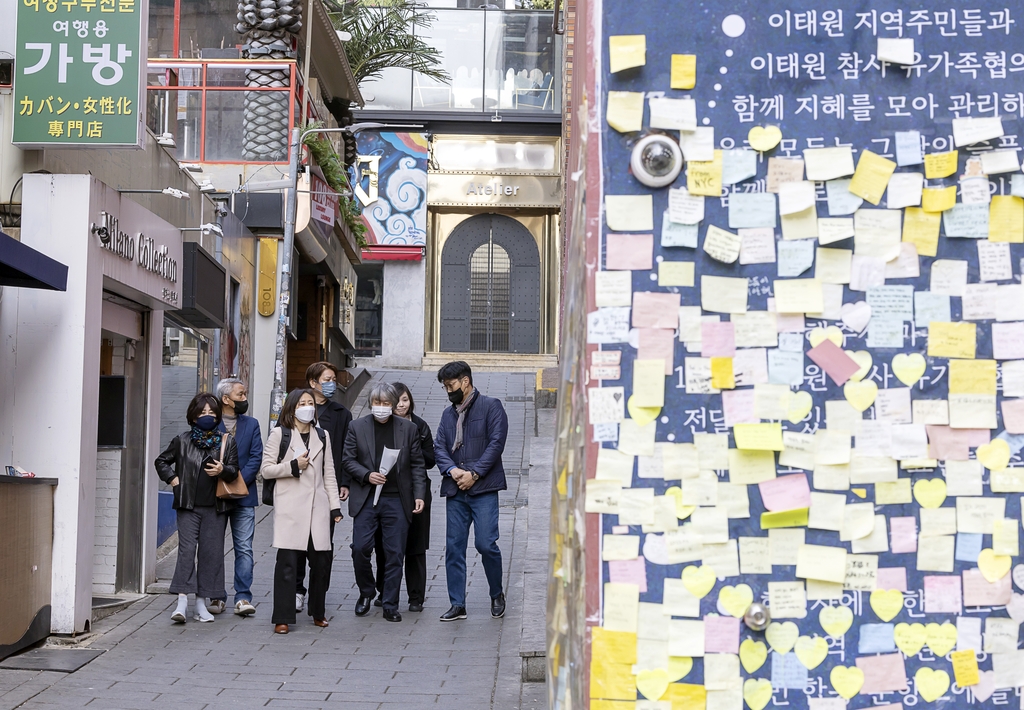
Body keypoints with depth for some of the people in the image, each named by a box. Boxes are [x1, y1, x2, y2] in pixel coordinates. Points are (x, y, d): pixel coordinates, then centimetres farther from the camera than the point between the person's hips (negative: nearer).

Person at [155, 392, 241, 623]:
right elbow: (161, 461, 19)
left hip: (216, 508, 1)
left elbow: (234, 471, 2)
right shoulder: (182, 441, 6)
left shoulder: (227, 441, 6)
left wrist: (222, 470, -19)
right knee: (186, 549, -10)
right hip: (189, 506, -1)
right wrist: (173, 478, 5)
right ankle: (182, 601, -14)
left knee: (211, 552, 2)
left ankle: (201, 604, 9)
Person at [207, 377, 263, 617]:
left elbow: (255, 458, 1)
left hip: (243, 496, 1)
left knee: (244, 549, -3)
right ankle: (216, 597, 13)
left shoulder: (251, 425, 11)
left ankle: (243, 598, -2)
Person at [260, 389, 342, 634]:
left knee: (321, 559, 3)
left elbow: (329, 474, 15)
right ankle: (282, 618, -2)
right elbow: (266, 469, 0)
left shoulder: (322, 436, 16)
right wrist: (294, 465, -10)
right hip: (290, 506, -4)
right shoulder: (280, 434, 4)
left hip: (317, 506, 4)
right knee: (287, 561, -7)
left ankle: (318, 613, 20)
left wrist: (335, 505, 9)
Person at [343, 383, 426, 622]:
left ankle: (390, 606, 10)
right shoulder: (357, 427, 7)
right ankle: (366, 593, 20)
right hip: (366, 499, 0)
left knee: (395, 554, 0)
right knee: (360, 548, -6)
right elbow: (349, 460, 5)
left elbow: (417, 465, 7)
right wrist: (367, 475, -12)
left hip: (397, 500, 0)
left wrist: (419, 495, -1)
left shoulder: (409, 428, 7)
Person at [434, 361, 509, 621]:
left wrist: (473, 473, -14)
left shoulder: (491, 406, 1)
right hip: (455, 491, 5)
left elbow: (496, 443, -8)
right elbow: (439, 447, 9)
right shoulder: (448, 414, 18)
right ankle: (457, 605, 9)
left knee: (486, 544, -9)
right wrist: (452, 470, -11)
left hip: (483, 489, -5)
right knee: (453, 547, 2)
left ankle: (497, 595, 14)